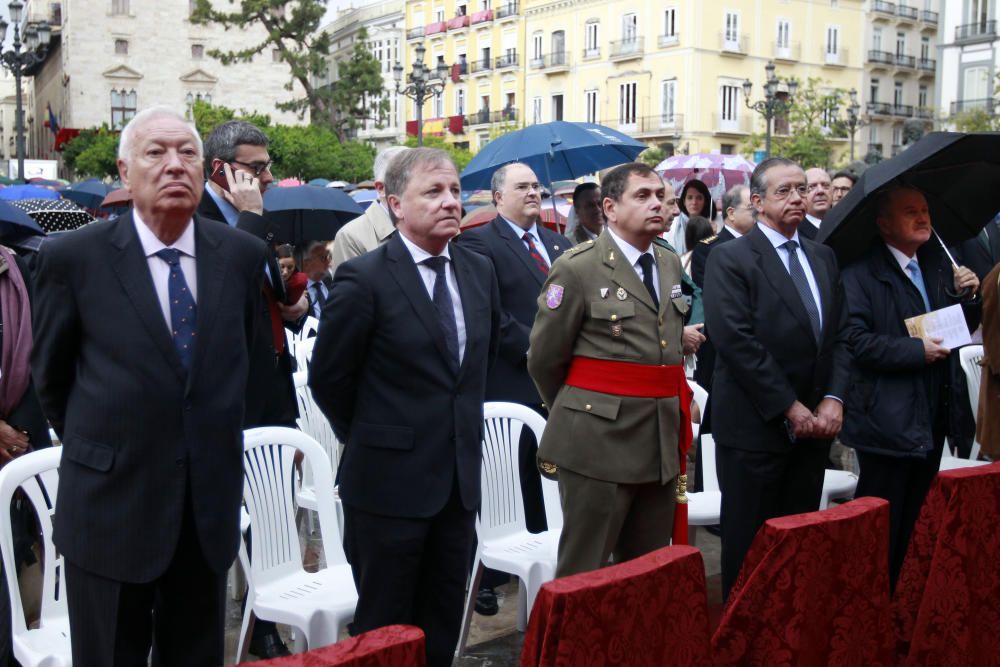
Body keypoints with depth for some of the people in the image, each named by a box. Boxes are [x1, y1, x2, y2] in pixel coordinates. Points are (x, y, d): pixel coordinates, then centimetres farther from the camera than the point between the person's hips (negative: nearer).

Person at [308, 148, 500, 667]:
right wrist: (372, 440, 5)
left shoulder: (479, 271, 5)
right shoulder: (364, 278, -14)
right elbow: (328, 379, -6)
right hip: (390, 482, -5)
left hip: (460, 478, 5)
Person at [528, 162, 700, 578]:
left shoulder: (671, 264, 12)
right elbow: (544, 360, -3)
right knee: (584, 571, 3)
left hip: (662, 445, 6)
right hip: (600, 444, -6)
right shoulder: (577, 269, -9)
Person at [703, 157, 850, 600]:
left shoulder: (823, 257, 14)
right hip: (756, 426, -6)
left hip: (814, 425, 6)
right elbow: (737, 342, -16)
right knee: (750, 546, 4)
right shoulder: (730, 259, -7)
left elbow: (838, 336, 12)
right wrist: (790, 408, -15)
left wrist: (832, 400, -3)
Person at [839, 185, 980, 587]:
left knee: (916, 523, 19)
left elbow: (959, 328, 16)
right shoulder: (861, 274, -13)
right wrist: (916, 351, -21)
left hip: (932, 418, 8)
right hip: (887, 419, -7)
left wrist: (969, 296, -2)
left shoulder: (940, 266, 11)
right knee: (882, 525, 2)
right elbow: (855, 340, -22)